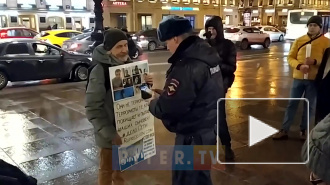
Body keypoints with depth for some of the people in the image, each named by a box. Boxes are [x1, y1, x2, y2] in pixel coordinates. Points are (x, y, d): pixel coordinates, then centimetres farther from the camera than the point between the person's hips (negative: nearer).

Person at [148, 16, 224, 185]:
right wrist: (165, 94, 10)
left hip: (192, 136, -10)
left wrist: (153, 103, -5)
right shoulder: (207, 54, 4)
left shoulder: (187, 66, -28)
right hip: (208, 128, 10)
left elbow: (167, 108, -26)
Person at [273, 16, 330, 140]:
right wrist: (299, 66, -16)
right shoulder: (299, 40, 3)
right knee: (292, 104, 6)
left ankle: (303, 130, 24)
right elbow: (290, 57, 2)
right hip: (298, 78, 2)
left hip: (314, 79, -1)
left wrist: (315, 62, -21)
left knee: (309, 106, 8)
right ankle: (284, 130, 13)